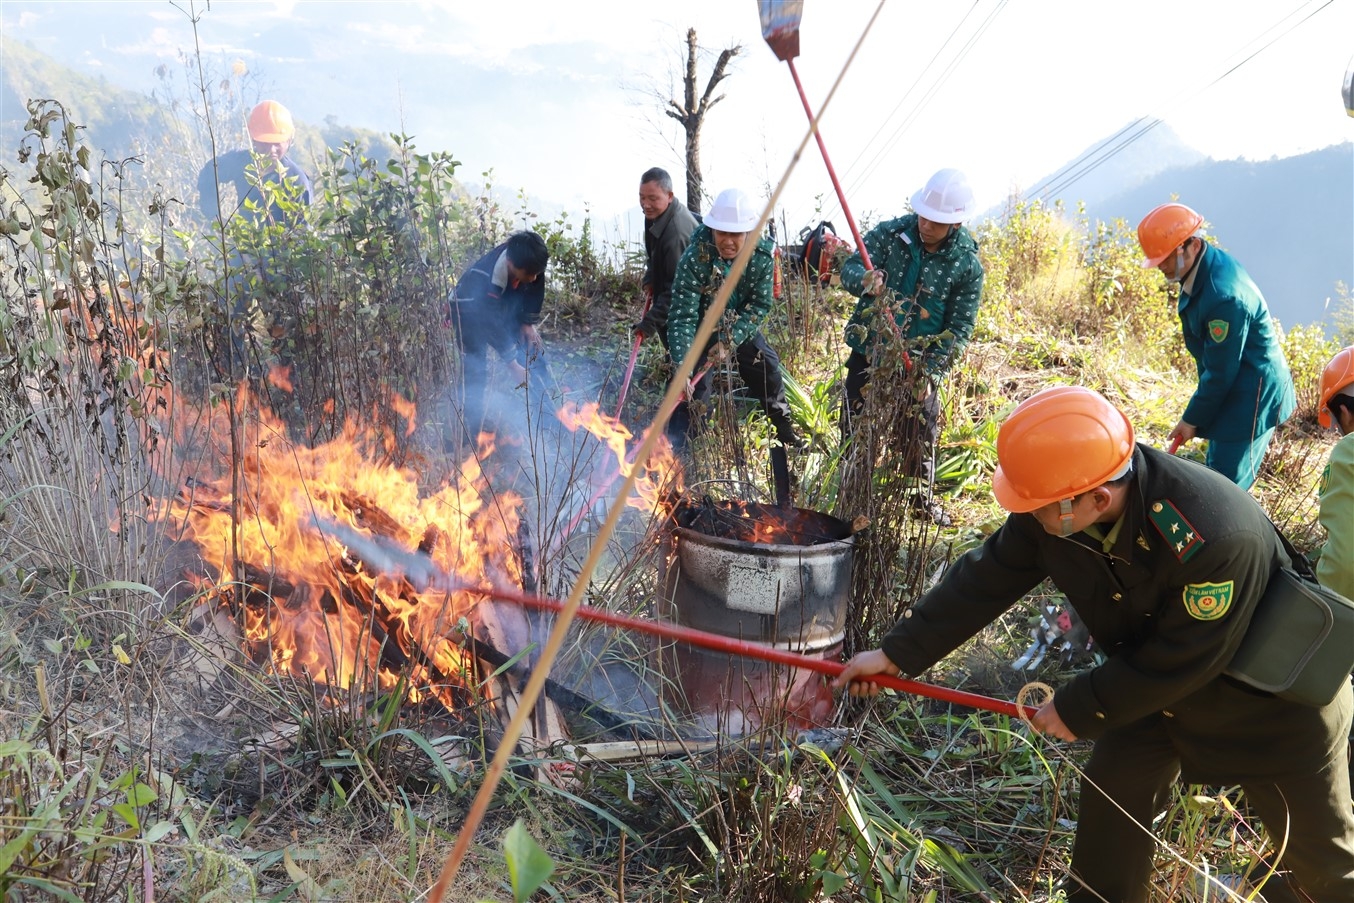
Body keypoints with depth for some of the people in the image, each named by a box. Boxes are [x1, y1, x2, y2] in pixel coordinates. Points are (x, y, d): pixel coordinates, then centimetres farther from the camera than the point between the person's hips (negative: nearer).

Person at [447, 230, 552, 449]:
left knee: (535, 351, 0)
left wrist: (529, 323, -9)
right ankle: (469, 437, -5)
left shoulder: (530, 261, -29)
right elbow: (493, 327, -37)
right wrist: (514, 366, -32)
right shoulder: (485, 280, -43)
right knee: (475, 370, -14)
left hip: (506, 305, 6)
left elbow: (535, 290, -7)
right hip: (472, 312, -6)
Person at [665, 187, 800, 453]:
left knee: (770, 376, 15)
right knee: (692, 391, -12)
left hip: (743, 329, 4)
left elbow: (760, 305, -17)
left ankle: (786, 433, 38)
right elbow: (683, 316, -33)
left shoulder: (763, 256, -23)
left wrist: (730, 341, -28)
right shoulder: (694, 259, -32)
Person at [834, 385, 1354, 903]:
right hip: (1155, 686, 5)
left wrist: (1078, 710, -20)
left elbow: (1180, 661, -30)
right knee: (1110, 802, 8)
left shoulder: (1215, 538, -42)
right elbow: (985, 579, -14)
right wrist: (897, 652, -12)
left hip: (1271, 698, -4)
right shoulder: (1055, 503, -24)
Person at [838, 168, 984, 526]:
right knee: (857, 428, 5)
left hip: (920, 362, 0)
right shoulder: (891, 233, -7)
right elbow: (849, 269, -11)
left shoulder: (967, 265, -8)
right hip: (869, 351, 0)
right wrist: (864, 279, -37)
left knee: (923, 431, 10)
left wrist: (930, 371, -18)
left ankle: (922, 496, 33)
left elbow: (960, 328, -7)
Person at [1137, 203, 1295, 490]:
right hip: (1233, 386, 10)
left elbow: (1221, 372, -23)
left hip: (1251, 399, -10)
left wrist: (1192, 418, -11)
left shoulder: (1223, 296, -33)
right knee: (1216, 473, 22)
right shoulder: (1211, 262, -3)